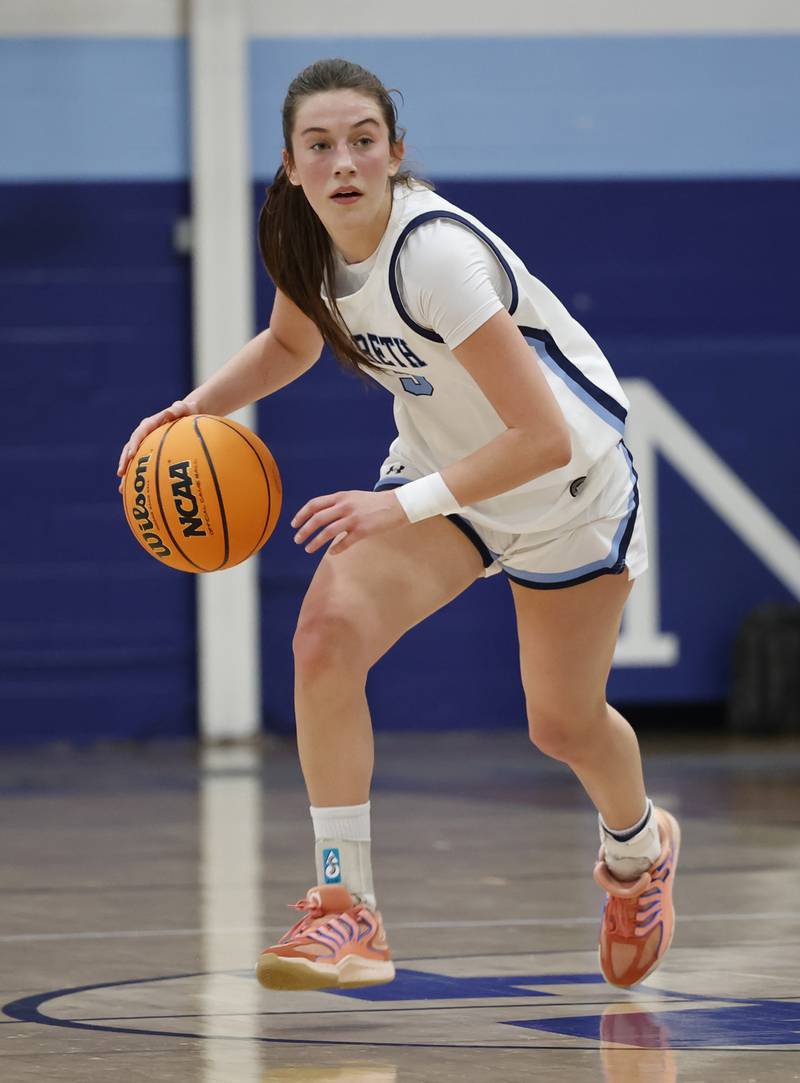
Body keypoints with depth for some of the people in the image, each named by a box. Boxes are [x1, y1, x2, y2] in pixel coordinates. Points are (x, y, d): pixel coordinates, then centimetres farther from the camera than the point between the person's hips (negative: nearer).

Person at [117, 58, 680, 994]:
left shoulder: (437, 255, -35)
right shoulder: (303, 239, -14)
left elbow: (544, 437, -36)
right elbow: (291, 342, 10)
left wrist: (402, 507, -39)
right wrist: (197, 408, -7)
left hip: (568, 478, -5)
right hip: (441, 466, 5)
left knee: (564, 723, 10)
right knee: (326, 636, -21)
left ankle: (637, 853, 46)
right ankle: (349, 909, -14)